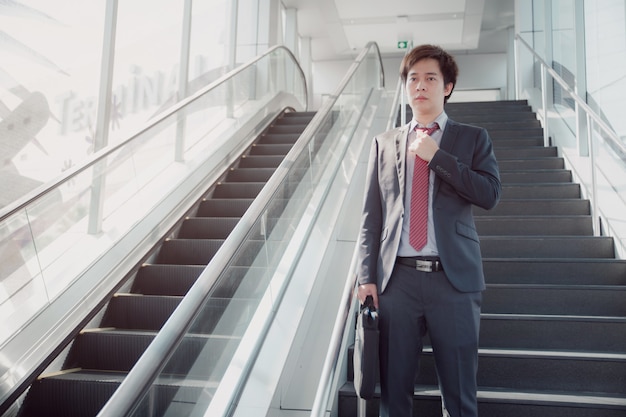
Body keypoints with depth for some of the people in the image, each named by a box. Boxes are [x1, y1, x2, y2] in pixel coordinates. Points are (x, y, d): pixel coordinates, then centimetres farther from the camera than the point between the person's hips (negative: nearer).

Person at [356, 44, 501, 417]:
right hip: (397, 278, 1)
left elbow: (491, 194, -5)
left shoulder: (473, 139, 11)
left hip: (454, 278, -1)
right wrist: (367, 277, 1)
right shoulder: (385, 143, 14)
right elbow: (371, 216, 10)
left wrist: (436, 155, -8)